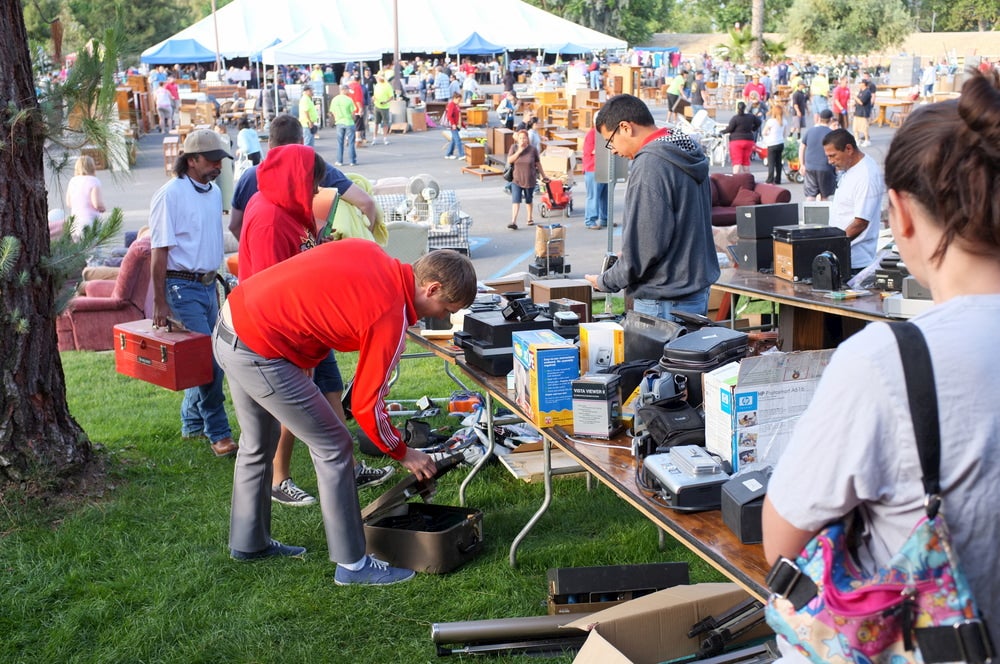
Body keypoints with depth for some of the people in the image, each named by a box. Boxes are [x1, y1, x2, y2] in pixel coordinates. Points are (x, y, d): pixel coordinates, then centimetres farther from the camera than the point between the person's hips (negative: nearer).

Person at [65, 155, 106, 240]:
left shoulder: (72, 181, 9)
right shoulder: (94, 181, -10)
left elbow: (68, 203, 15)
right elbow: (97, 204, -17)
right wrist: (103, 208, 3)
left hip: (75, 220, 6)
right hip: (90, 220, -6)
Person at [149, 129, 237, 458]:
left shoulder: (214, 192, 11)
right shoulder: (170, 194, -13)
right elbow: (159, 251, -14)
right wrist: (160, 303, -15)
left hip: (207, 285, 7)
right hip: (182, 287, -7)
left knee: (203, 360, 12)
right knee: (209, 361, -9)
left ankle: (192, 423, 27)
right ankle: (218, 433, 0)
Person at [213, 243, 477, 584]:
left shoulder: (371, 252, 4)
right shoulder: (391, 319, -16)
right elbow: (366, 405, -8)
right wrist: (403, 453, 6)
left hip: (231, 319, 9)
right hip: (260, 351, -9)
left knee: (258, 444, 26)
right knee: (333, 448, 1)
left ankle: (248, 542, 42)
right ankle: (352, 564, 9)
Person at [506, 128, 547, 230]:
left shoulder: (533, 150, -6)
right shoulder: (514, 147, -2)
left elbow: (538, 164, 3)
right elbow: (509, 160, -12)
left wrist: (543, 176, 8)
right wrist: (519, 151, -19)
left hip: (530, 180, 0)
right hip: (517, 180, 0)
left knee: (528, 201, 15)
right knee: (515, 201, -11)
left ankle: (530, 218, 35)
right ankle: (513, 222, -16)